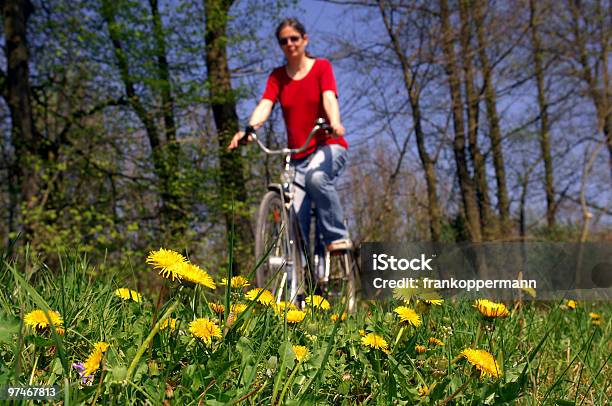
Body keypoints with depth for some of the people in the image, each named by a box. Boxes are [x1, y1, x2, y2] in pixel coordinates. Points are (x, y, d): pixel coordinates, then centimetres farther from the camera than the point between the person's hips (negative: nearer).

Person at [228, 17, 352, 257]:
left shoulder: (321, 67, 2)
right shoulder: (277, 76, 8)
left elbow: (329, 98, -17)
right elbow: (265, 104, -10)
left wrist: (335, 123, -39)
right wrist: (249, 129, -32)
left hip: (328, 145, -3)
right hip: (297, 156, 3)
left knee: (317, 175, -36)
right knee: (295, 221, -8)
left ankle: (338, 236, -21)